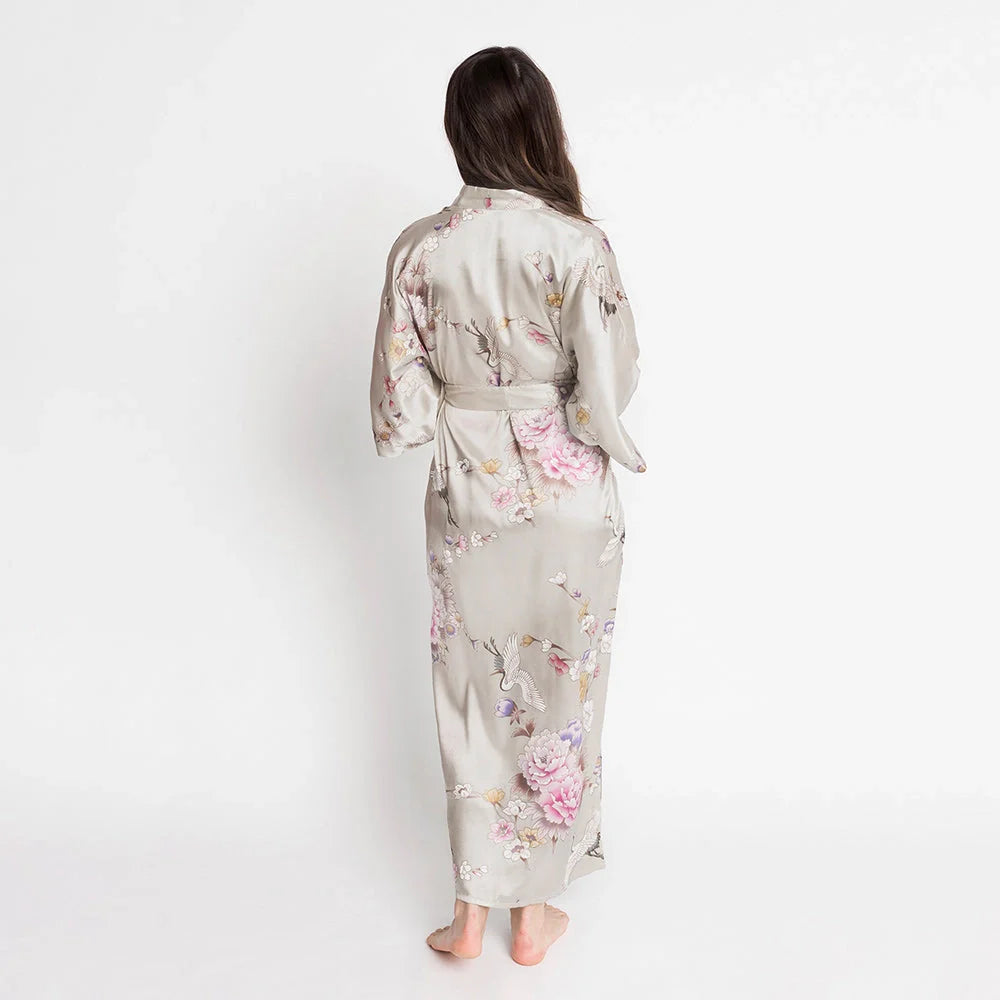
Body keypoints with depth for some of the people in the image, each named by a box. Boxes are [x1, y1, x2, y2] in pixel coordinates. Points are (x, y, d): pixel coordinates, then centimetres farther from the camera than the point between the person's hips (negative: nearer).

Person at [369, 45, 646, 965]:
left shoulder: (421, 248, -7)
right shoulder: (578, 245, -16)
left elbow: (401, 412, -5)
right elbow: (605, 403, -15)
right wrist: (613, 441, 6)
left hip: (467, 497, 3)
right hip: (566, 500, -2)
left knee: (474, 692, 16)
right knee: (557, 696, 13)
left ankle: (473, 910, 28)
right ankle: (534, 913, 28)